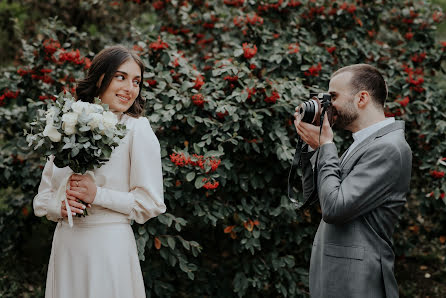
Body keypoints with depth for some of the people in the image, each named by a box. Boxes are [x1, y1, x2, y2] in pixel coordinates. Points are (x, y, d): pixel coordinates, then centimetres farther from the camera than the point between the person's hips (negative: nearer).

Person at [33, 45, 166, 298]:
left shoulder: (137, 129, -5)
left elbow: (151, 203, -8)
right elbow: (43, 197, 12)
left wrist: (97, 195, -16)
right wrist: (60, 208, -9)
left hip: (110, 246, -4)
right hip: (65, 244, 4)